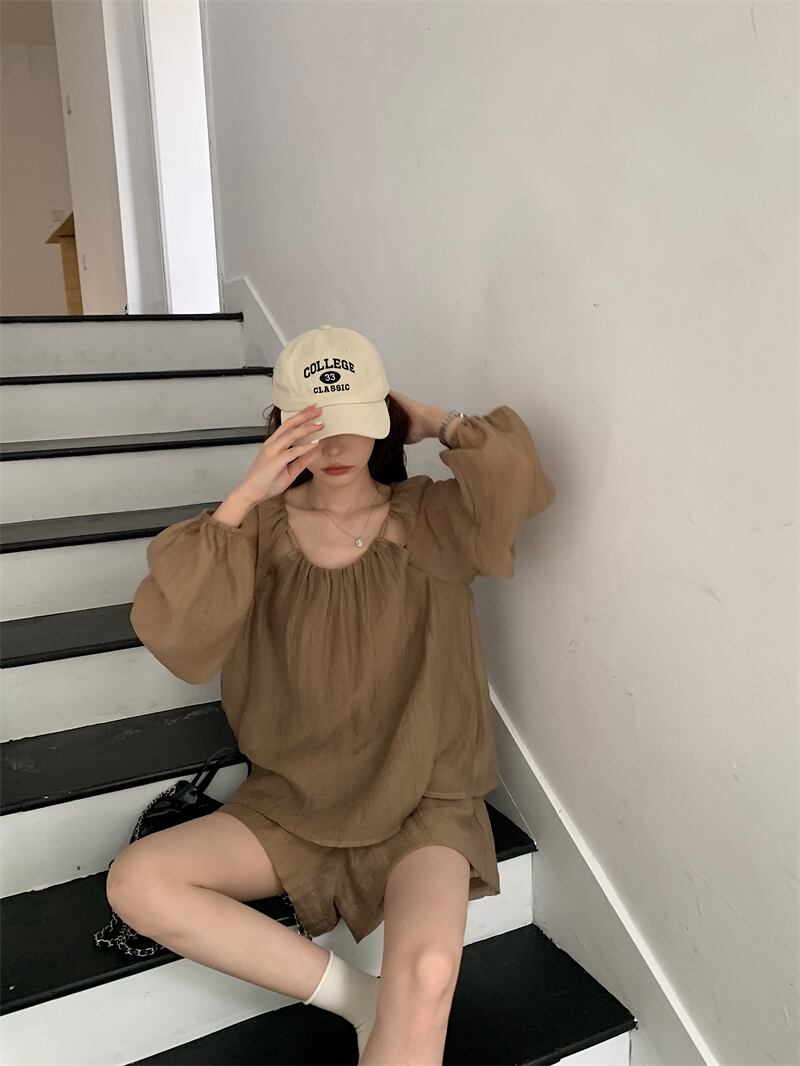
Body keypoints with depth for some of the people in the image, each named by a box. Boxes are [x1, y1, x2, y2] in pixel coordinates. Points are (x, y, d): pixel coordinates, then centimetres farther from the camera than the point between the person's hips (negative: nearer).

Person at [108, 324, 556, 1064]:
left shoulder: (428, 519, -6)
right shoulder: (263, 524, -2)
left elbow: (516, 484, -27)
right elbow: (176, 642, -17)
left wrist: (443, 424, -10)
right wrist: (242, 499, -23)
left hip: (421, 805, -3)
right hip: (295, 802, 4)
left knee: (425, 977, -31)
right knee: (136, 883, -15)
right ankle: (359, 999, -7)